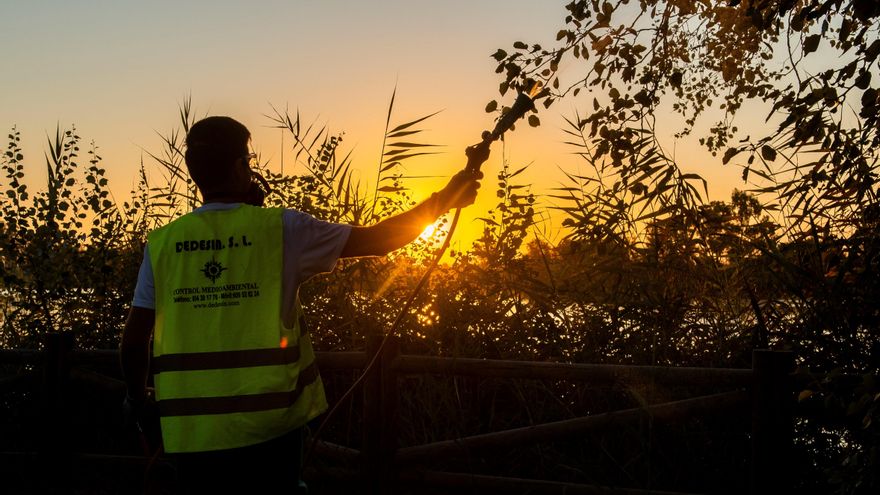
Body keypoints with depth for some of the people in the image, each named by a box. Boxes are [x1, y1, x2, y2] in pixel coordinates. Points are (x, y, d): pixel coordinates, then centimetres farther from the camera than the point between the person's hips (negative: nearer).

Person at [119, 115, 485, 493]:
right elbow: (376, 240, 0)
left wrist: (137, 395, 22)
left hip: (189, 431, 2)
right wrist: (444, 199, 13)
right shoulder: (279, 229, -5)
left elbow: (133, 342, 2)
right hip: (268, 426, -2)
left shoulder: (161, 245, 0)